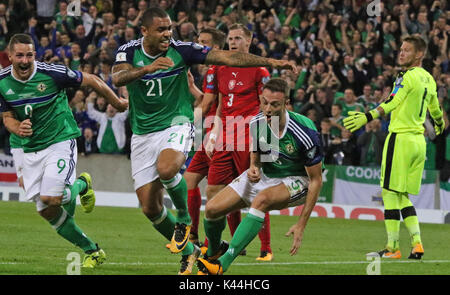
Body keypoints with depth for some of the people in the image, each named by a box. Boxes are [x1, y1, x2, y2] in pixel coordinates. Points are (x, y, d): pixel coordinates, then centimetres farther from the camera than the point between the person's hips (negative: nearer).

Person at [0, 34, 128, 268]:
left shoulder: (52, 73, -18)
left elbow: (91, 81, -4)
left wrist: (118, 104, 8)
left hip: (60, 141, -5)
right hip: (30, 149, 5)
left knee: (51, 198, -22)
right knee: (46, 212, 2)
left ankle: (81, 185, 13)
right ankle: (93, 252, 16)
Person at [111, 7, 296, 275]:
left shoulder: (182, 50, -8)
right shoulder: (128, 51, -4)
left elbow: (228, 57, -12)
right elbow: (118, 78, -24)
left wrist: (270, 62, -21)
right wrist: (148, 67, -41)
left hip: (176, 125, -3)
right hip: (142, 133, 3)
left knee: (166, 168, -36)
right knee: (150, 208, -1)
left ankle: (184, 217, -7)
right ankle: (188, 250, 20)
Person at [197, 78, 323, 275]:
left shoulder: (304, 132, -27)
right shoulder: (256, 123, -13)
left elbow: (316, 180, -19)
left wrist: (301, 225, -22)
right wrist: (253, 170, -18)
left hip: (296, 180, -6)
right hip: (264, 176, 6)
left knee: (262, 199, -38)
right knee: (213, 209, -8)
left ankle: (223, 264, -41)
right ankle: (214, 253, 25)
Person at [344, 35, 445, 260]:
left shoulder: (408, 76, -11)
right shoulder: (428, 79, 15)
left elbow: (392, 103, -22)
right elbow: (434, 107, 32)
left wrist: (366, 117, -32)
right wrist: (440, 123, 52)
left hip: (401, 138, -8)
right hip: (418, 140, 8)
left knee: (390, 193, -4)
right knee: (403, 197, 14)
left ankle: (392, 247, -6)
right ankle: (416, 244, 4)